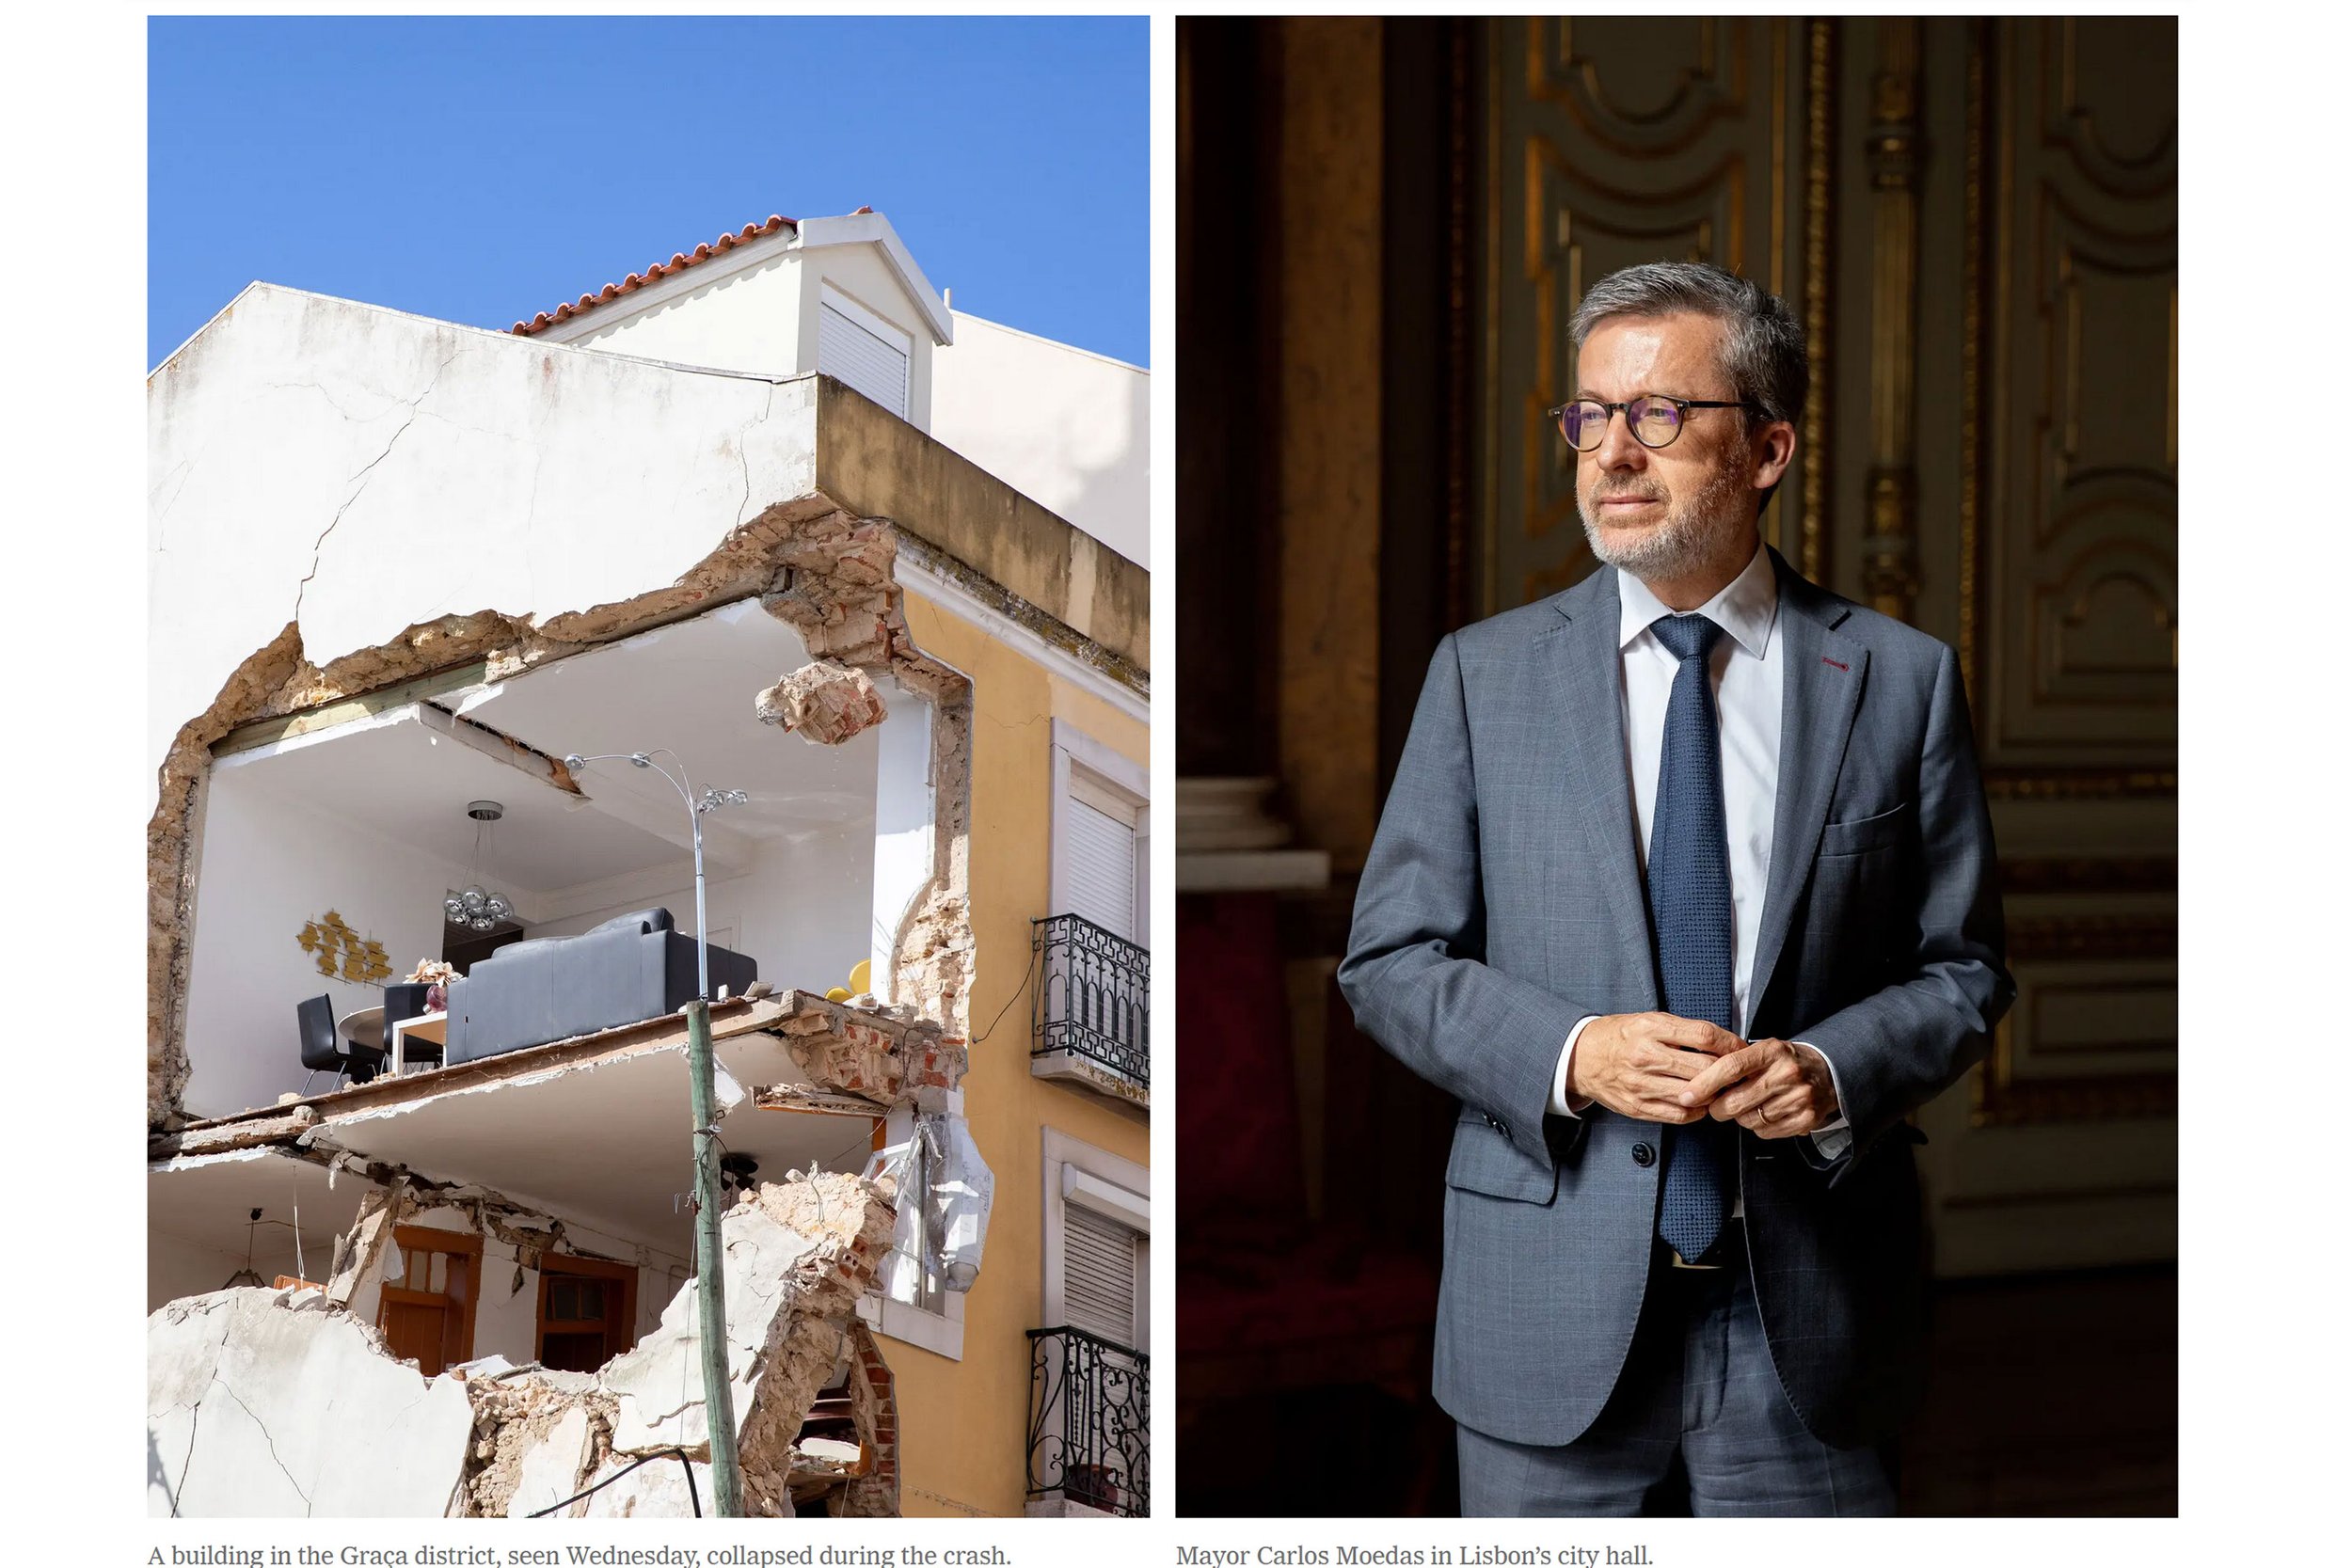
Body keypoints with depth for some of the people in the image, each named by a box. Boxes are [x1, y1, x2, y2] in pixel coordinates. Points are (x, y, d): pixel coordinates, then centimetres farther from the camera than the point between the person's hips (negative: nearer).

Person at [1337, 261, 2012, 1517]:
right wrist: (1567, 1054, -15)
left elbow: (1962, 968, 6)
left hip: (1810, 1316, 0)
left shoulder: (1899, 680, 3)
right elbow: (1390, 958, 2)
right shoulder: (1483, 674, 3)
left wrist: (1835, 1071, -13)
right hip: (1552, 1313, 0)